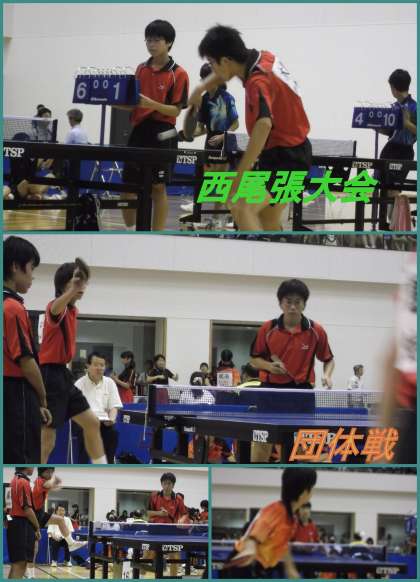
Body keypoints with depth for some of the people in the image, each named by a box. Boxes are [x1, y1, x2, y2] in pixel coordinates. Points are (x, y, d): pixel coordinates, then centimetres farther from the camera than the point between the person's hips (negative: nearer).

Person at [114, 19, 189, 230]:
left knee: (158, 188, -3)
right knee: (128, 186, 6)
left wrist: (151, 104, -23)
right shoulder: (141, 69, 12)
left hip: (162, 134, -6)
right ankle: (130, 233, 19)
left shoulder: (178, 74, -6)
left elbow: (176, 110, -9)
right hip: (138, 131, 6)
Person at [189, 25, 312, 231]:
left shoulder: (259, 82, -27)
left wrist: (239, 178, -47)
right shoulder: (264, 57, -1)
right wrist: (201, 87, 13)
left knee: (241, 208, -26)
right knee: (267, 224, 18)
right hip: (292, 151, 10)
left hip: (286, 158, -10)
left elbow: (264, 125, -46)